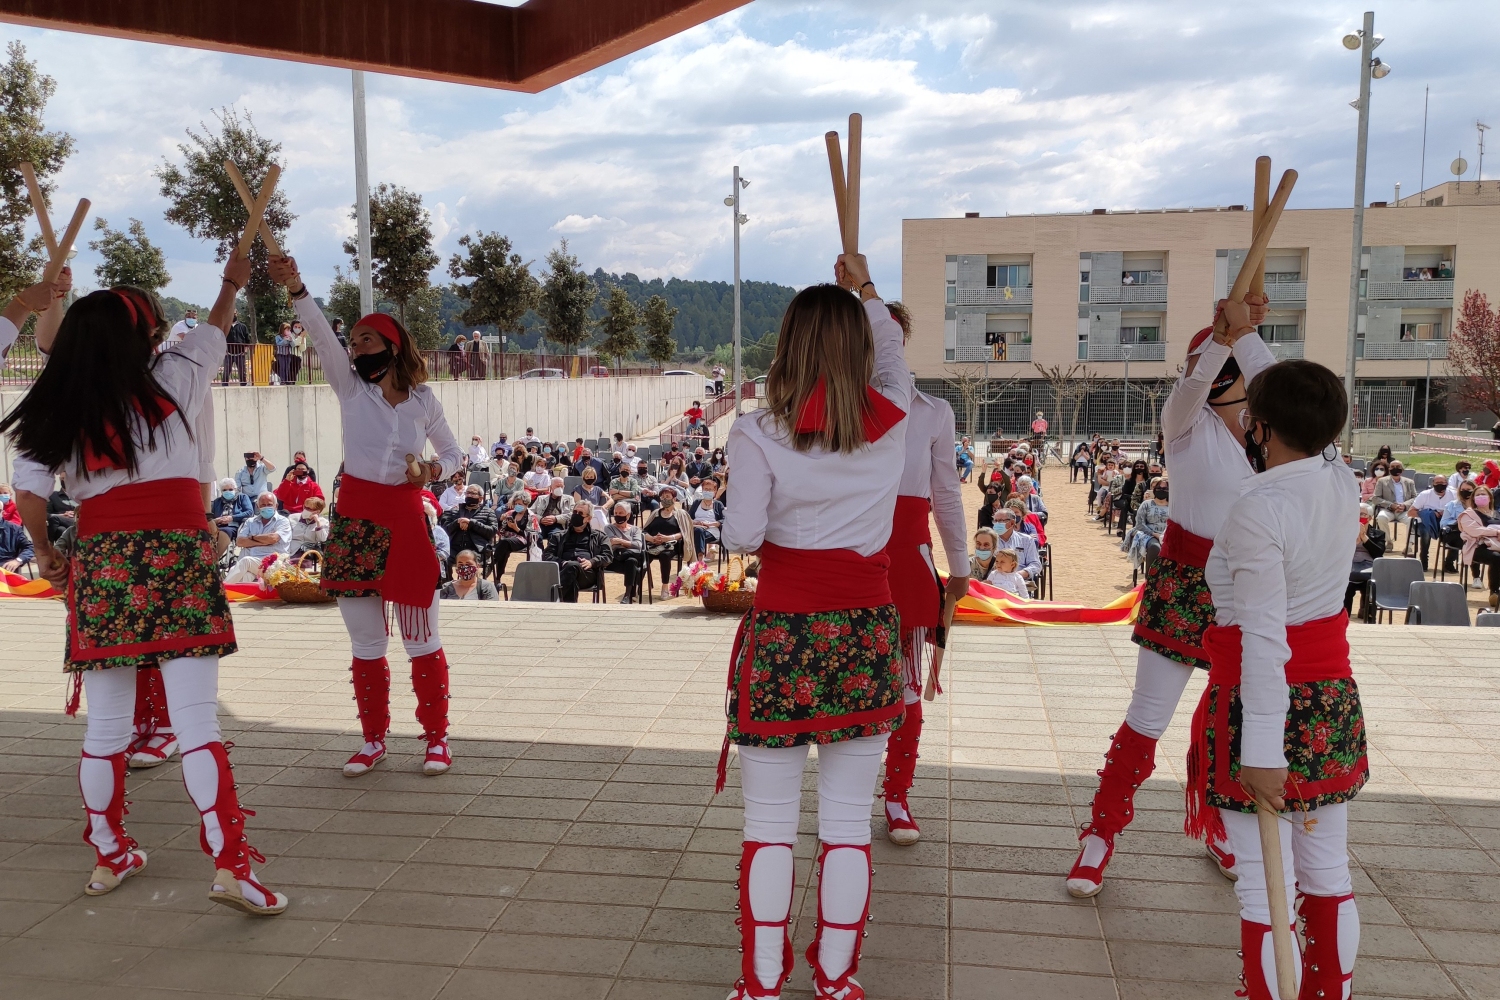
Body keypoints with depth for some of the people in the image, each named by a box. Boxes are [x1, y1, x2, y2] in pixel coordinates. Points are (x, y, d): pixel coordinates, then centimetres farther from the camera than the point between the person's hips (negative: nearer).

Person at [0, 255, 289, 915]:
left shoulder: (55, 411, 8)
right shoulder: (172, 380, 4)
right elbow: (211, 333, 23)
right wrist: (232, 285, 41)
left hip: (98, 563, 3)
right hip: (176, 556, -3)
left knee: (105, 723, 14)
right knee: (196, 719, -6)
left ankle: (109, 855, 30)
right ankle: (231, 866, -9)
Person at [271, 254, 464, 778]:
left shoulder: (423, 399, 3)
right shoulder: (351, 387, 4)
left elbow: (454, 452, 13)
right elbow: (322, 336, -12)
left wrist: (432, 470, -9)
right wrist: (294, 288, -26)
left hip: (405, 520, -1)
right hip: (354, 522, 2)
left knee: (422, 640, 3)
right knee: (364, 643, 8)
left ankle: (437, 736, 16)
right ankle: (374, 739, 20)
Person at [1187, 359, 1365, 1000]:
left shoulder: (1256, 511, -21)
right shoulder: (1343, 485, 0)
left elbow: (1265, 638, -25)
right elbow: (1311, 443, 21)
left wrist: (1261, 752, -23)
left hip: (1266, 707, -8)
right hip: (1333, 704, 8)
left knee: (1265, 889, 2)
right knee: (1328, 875, 18)